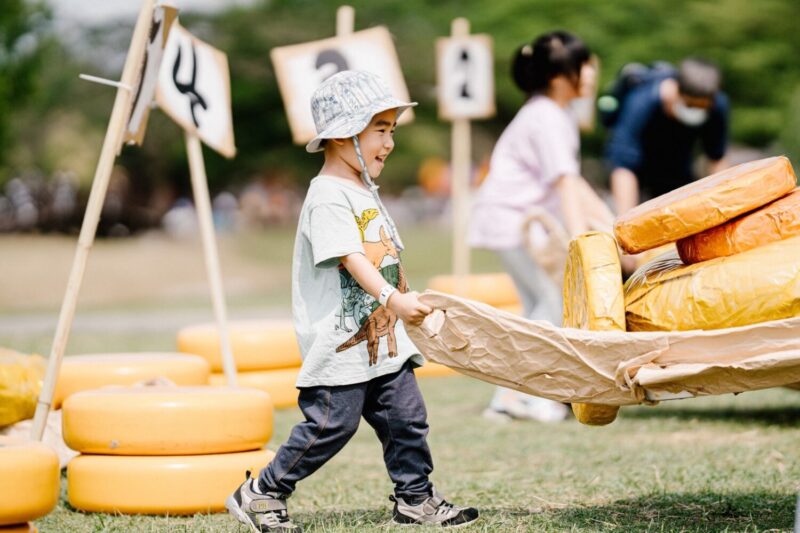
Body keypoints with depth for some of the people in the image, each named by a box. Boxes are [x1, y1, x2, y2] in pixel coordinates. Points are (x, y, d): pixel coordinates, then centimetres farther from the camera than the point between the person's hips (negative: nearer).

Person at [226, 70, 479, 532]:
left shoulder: (367, 194, 16)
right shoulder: (328, 197, -15)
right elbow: (351, 258, -26)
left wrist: (406, 303, 28)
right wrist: (392, 298, -37)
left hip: (384, 340, 9)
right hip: (340, 342, -9)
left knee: (407, 417, 8)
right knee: (330, 425, -5)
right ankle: (262, 493, 7)